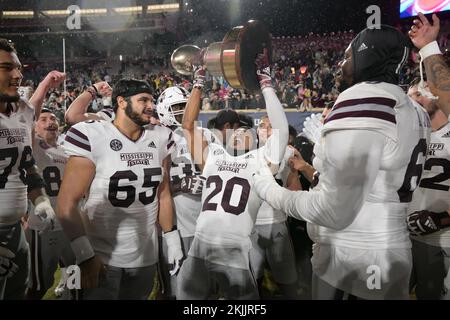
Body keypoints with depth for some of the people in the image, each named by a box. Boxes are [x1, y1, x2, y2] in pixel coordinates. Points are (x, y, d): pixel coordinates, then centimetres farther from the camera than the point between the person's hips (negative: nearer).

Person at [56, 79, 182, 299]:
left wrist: (171, 238, 9)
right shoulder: (92, 137, -14)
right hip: (101, 257, -5)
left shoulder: (160, 139, 2)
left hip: (146, 257, 5)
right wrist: (85, 255, -21)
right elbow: (67, 203, -16)